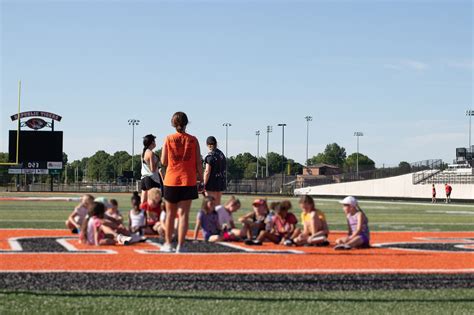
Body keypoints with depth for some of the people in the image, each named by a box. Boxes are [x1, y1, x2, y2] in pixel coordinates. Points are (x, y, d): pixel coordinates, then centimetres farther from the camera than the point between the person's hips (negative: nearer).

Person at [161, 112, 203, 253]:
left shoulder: (168, 139, -2)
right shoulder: (193, 140, -1)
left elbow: (163, 162, -2)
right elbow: (198, 162, -1)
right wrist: (200, 178, 10)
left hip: (171, 180, 0)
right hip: (188, 181, 0)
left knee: (170, 214, 13)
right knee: (184, 214, 0)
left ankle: (168, 243, 20)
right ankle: (180, 245, -3)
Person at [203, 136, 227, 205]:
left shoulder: (210, 156, -13)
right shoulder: (221, 154, 9)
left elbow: (207, 172, -16)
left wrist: (204, 185, -12)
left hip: (211, 183, -7)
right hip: (221, 182, 7)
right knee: (218, 204, 13)